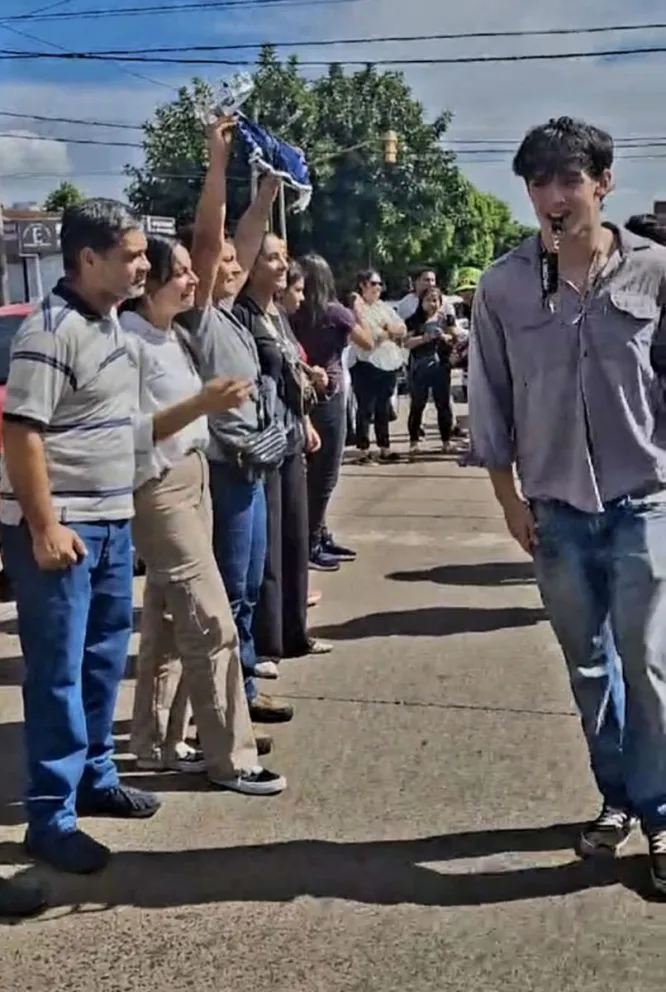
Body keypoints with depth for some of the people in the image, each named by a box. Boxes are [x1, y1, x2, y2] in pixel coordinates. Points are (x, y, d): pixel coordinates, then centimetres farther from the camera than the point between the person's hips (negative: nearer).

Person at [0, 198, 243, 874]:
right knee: (58, 672, -1)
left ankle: (95, 778, 34)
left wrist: (198, 406, 12)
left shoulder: (111, 325, 13)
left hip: (111, 522, 9)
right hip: (59, 529, -9)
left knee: (105, 658, 17)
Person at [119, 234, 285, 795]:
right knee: (211, 623, -8)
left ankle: (156, 742, 22)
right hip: (158, 487, -9)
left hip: (194, 476, 9)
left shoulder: (176, 336, 12)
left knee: (167, 622, 12)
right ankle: (229, 757, 3)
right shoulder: (131, 342, -16)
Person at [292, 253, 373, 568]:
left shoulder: (292, 315, 0)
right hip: (328, 398, -6)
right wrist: (358, 313, 13)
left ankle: (320, 537, 24)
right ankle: (310, 545, 2)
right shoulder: (334, 311, -11)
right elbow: (367, 343, 1)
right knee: (324, 475, 0)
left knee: (316, 473, 15)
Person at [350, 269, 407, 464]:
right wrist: (391, 332, -3)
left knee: (383, 409, 13)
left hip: (390, 363, 7)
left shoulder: (385, 307, 17)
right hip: (367, 364, -7)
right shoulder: (357, 306, -5)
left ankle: (384, 448, 19)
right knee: (365, 409, -2)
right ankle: (363, 450, 3)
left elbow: (402, 330, 8)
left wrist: (384, 331, -10)